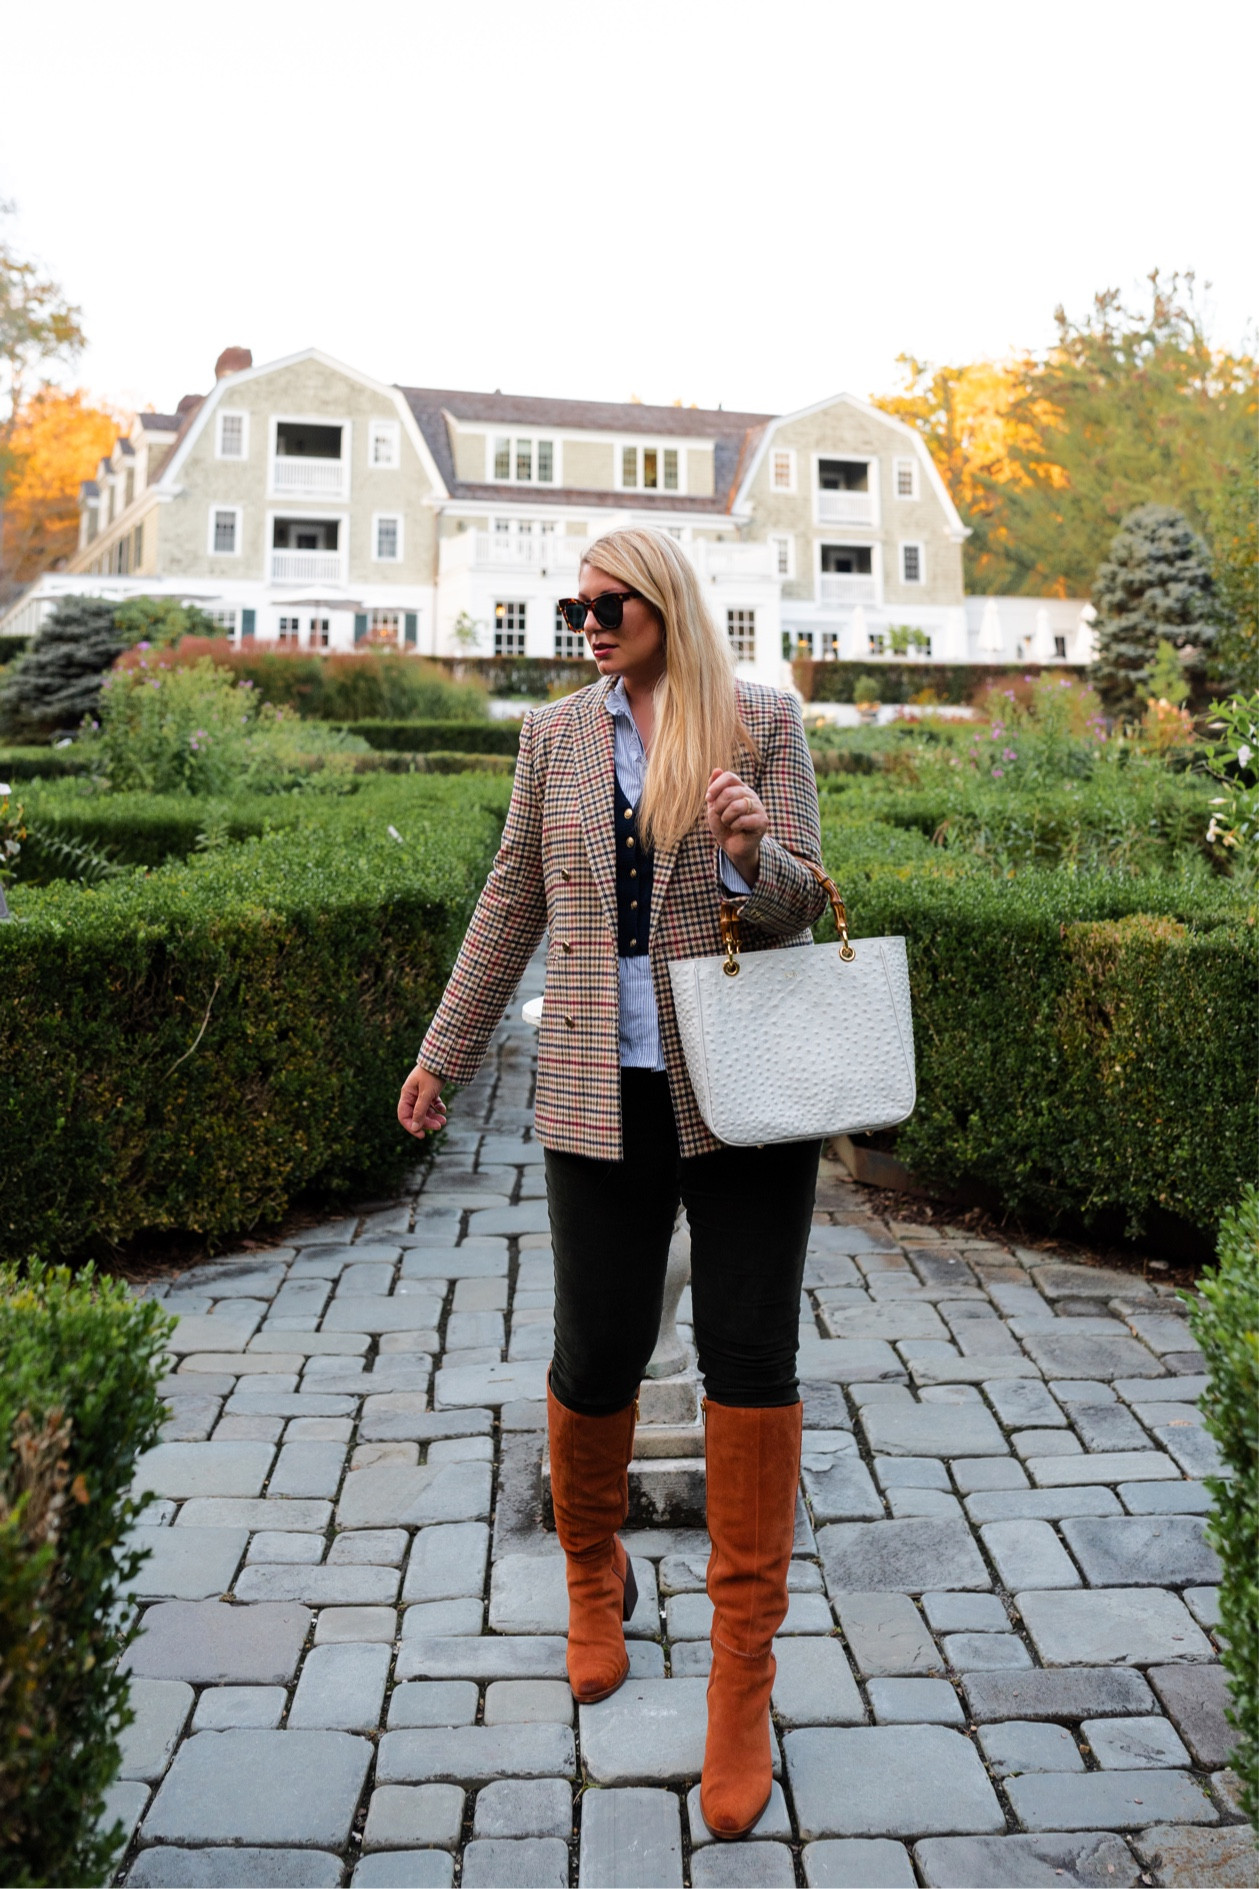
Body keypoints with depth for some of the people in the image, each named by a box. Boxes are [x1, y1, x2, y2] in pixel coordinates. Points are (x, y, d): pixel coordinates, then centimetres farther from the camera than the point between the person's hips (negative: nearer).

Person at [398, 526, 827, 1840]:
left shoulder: (763, 721, 2)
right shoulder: (556, 734, 9)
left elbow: (798, 905, -2)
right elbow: (512, 904, 14)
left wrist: (751, 852, -24)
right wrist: (444, 1053, 15)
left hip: (747, 1089, -1)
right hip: (603, 1094, 2)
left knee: (751, 1358, -1)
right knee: (596, 1357, 5)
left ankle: (743, 1679, 16)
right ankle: (593, 1581, 37)